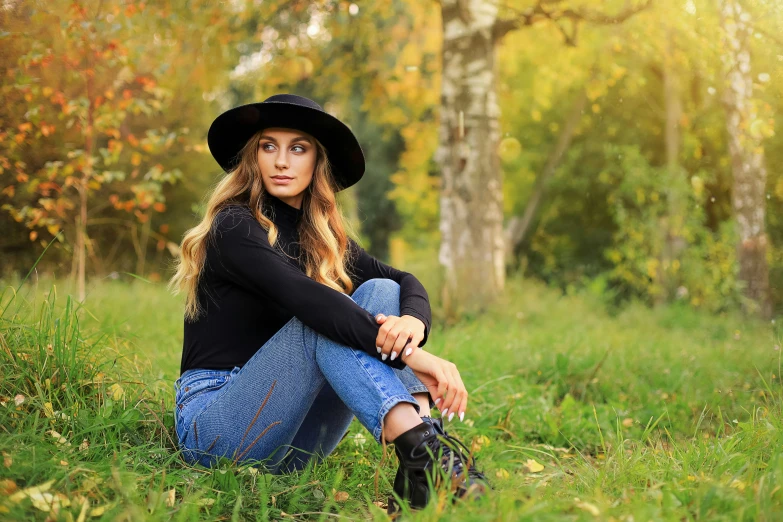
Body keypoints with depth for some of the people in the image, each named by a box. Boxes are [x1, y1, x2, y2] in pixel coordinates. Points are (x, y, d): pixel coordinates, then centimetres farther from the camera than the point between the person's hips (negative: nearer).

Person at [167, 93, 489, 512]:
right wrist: (409, 355, -38)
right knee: (322, 321, -27)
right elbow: (302, 297, -29)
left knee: (379, 292, -13)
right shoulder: (235, 227, -11)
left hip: (294, 440, 6)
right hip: (213, 425, -6)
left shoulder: (323, 238, 11)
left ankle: (419, 468, -33)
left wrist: (413, 323, -27)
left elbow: (406, 281, -2)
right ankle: (423, 447, -45)